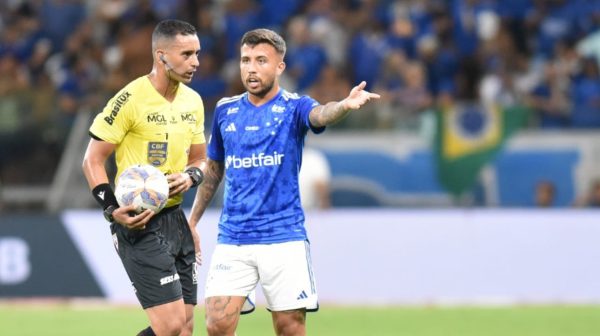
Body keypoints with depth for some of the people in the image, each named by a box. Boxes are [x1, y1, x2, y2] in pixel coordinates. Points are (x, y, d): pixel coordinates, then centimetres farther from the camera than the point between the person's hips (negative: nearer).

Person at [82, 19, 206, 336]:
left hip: (175, 220, 8)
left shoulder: (193, 101, 9)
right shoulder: (131, 99, -14)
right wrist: (111, 210, -19)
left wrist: (190, 176, -3)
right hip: (139, 224, -8)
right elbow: (92, 160, -9)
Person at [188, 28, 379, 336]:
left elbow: (320, 114, -28)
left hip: (283, 238, -3)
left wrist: (345, 105, -50)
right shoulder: (225, 111, 8)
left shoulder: (293, 107, -3)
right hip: (232, 239, 3)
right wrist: (192, 221, 20)